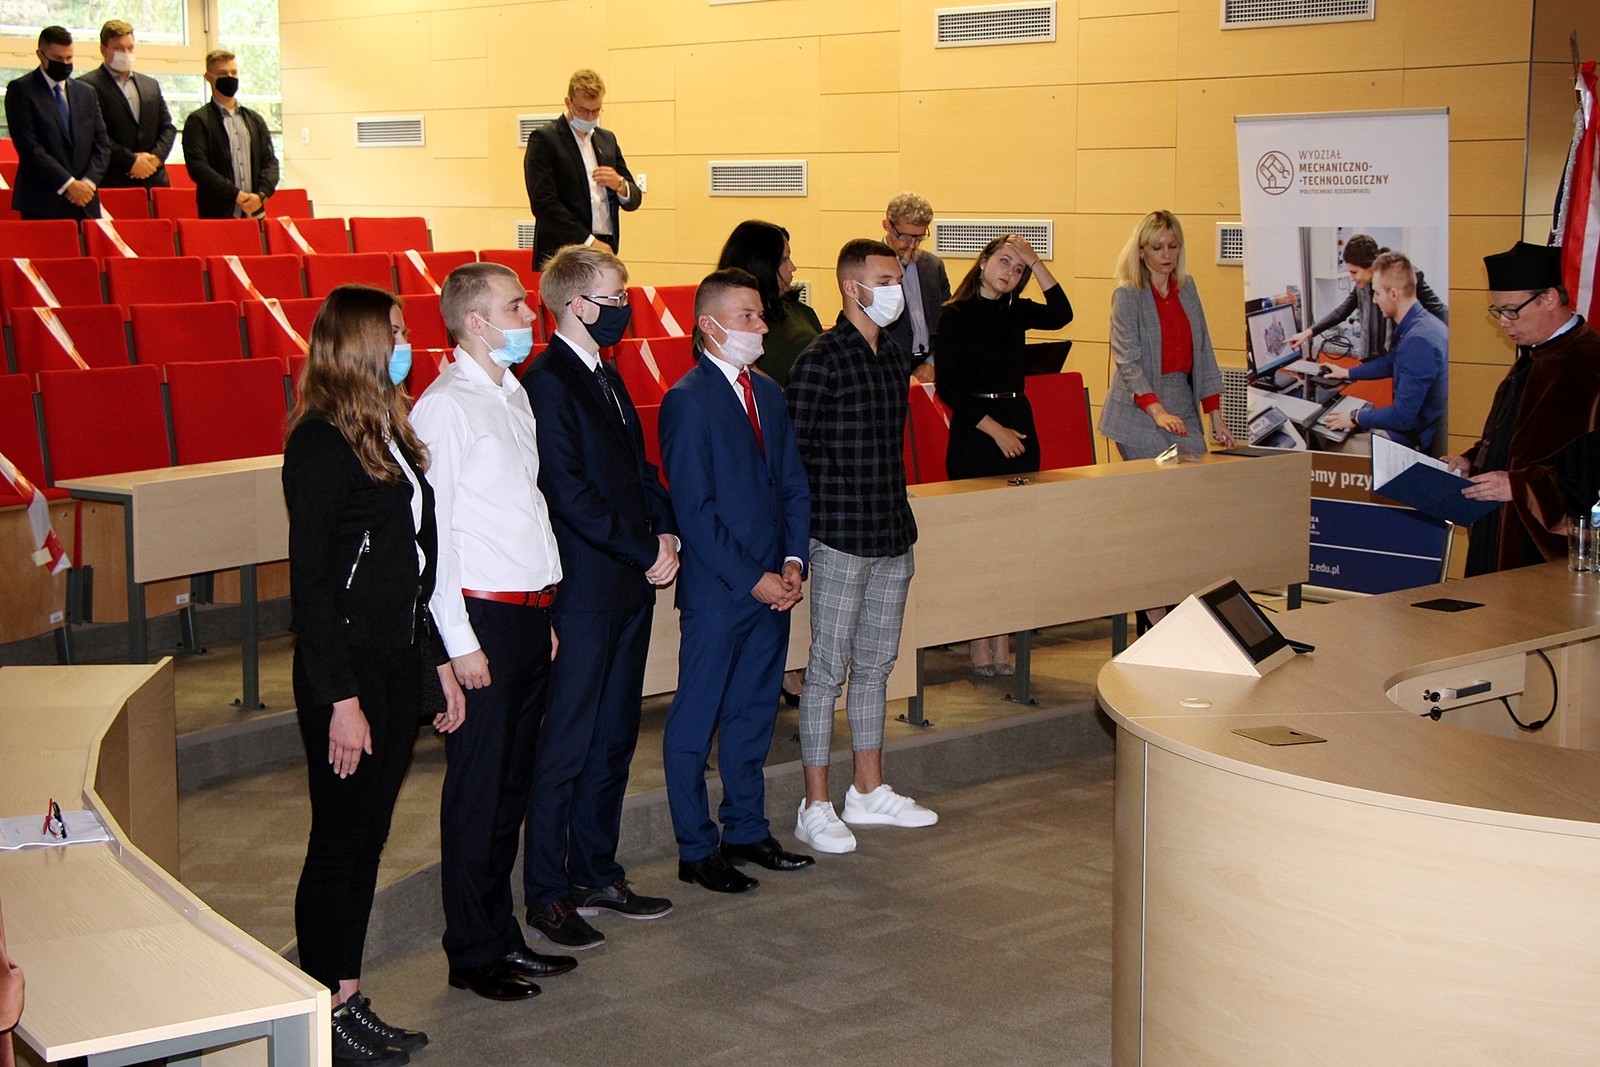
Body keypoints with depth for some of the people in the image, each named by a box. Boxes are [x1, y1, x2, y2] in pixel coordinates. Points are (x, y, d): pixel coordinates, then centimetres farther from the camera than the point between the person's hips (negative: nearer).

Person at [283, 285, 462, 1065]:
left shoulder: (389, 430, 12)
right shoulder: (322, 442, -14)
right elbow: (310, 579, -17)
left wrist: (438, 661, 15)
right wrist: (341, 700, -20)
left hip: (398, 663, 8)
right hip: (346, 669, -8)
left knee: (368, 837, 13)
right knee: (339, 840, 2)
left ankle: (350, 999, 23)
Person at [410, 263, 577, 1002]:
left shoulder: (514, 396, 14)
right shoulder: (443, 407, -11)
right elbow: (431, 531, -14)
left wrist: (547, 613, 15)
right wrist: (459, 641, -15)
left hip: (532, 610, 8)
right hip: (483, 612, -8)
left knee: (514, 781, 14)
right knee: (478, 787, 1)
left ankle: (503, 935, 25)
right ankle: (474, 954, 12)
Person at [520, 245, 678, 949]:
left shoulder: (606, 379, 16)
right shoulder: (544, 383, -14)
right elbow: (569, 492, -19)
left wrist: (665, 529, 3)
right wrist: (645, 551, -15)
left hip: (630, 585, 9)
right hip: (583, 591, -9)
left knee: (614, 739, 15)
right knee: (565, 749, -1)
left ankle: (596, 875, 26)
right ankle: (547, 894, 8)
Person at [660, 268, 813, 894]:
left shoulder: (768, 394, 12)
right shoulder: (687, 401, -11)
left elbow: (794, 485, 14)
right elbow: (693, 509, -15)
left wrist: (793, 562, 0)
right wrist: (752, 578, -15)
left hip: (772, 588, 7)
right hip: (716, 591, -7)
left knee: (754, 716, 16)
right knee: (695, 724, 3)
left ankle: (747, 831, 28)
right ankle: (696, 851, 12)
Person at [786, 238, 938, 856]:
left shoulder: (895, 357, 12)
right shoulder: (820, 360, -12)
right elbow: (794, 451, -11)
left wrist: (895, 507, 17)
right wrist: (813, 520, -10)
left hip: (893, 533, 8)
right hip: (840, 538, -7)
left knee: (877, 664, 15)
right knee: (829, 668, -2)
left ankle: (869, 792, 26)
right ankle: (815, 808, 6)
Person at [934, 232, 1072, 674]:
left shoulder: (1016, 312, 9)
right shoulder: (954, 316, -5)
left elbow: (1061, 314, -11)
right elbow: (948, 388, -8)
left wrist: (1035, 262, -15)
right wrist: (994, 429, -11)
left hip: (1019, 428, 5)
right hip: (972, 432, -5)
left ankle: (1003, 642, 13)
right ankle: (979, 642, 8)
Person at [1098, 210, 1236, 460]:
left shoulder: (1187, 288, 11)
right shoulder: (1127, 295, -6)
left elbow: (1203, 353, 12)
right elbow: (1127, 361, -16)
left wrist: (1215, 417, 5)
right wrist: (1158, 412, -29)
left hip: (1183, 405, 5)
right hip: (1140, 411, -5)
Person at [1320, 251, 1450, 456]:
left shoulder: (1418, 341, -28)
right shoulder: (1423, 323, 5)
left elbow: (1403, 416, -26)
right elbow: (1391, 362, 26)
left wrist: (1356, 418, -14)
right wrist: (1347, 373, 35)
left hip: (1413, 442, -9)